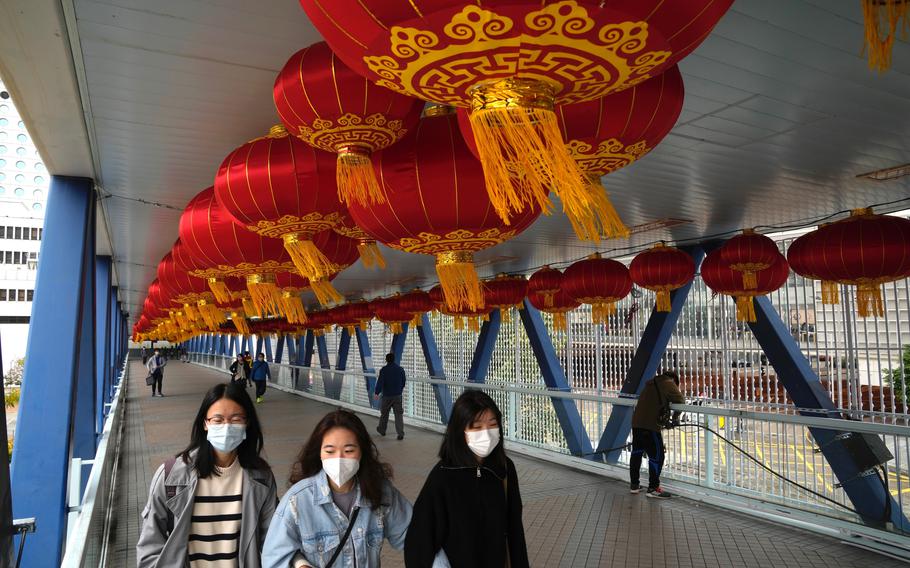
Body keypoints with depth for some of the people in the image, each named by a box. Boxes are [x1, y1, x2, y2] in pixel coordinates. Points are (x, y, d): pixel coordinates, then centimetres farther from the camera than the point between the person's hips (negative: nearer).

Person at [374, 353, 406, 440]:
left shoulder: (384, 370, -10)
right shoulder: (400, 369, 2)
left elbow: (380, 382, -14)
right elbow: (403, 381, 11)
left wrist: (376, 392, -5)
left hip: (387, 395, -2)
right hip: (398, 395, 2)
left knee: (384, 413, 17)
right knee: (399, 414, 2)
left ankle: (382, 430, 34)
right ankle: (401, 434, -7)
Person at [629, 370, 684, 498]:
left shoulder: (651, 383, 23)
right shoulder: (668, 383, 0)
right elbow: (680, 401, -1)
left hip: (636, 422, 9)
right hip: (650, 425, -9)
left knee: (637, 452, 15)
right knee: (656, 455, 0)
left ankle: (634, 484, 25)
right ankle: (653, 488, 4)